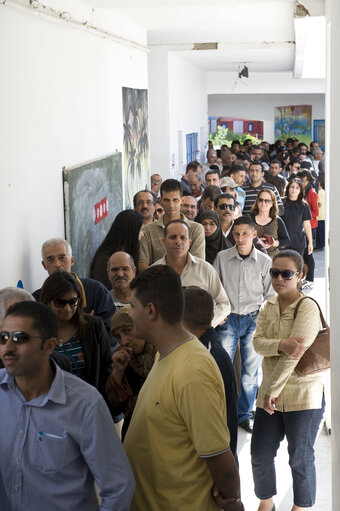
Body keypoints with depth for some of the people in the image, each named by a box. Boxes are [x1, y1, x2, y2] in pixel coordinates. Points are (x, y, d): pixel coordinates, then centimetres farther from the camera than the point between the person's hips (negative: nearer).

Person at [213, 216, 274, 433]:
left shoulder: (265, 261, -1)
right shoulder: (222, 257, 0)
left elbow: (270, 295, 8)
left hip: (253, 320, 0)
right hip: (228, 319, 0)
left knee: (251, 371, 6)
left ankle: (245, 414, 22)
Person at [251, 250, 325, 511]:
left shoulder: (307, 308, -15)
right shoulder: (268, 307, 7)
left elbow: (293, 355, -21)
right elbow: (258, 341, -6)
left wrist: (273, 390, -18)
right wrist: (281, 345, -27)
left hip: (303, 395, -6)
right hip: (270, 394, 6)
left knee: (300, 459, 7)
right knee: (260, 455, 11)